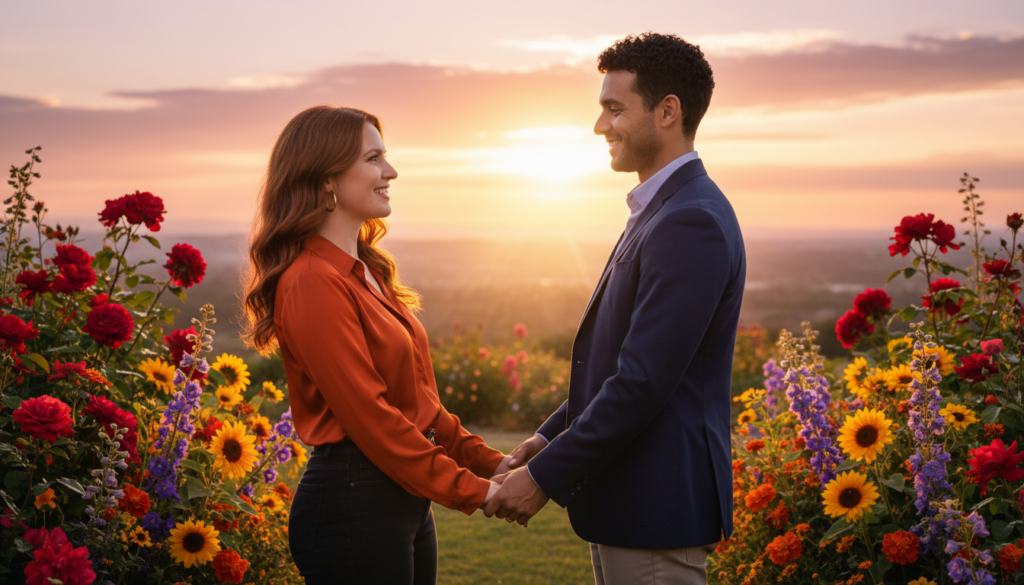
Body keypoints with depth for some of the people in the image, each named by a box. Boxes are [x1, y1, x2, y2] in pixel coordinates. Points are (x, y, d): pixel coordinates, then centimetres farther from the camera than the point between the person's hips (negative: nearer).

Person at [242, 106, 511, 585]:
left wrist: (486, 460, 6)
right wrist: (470, 490, -14)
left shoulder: (366, 271, 13)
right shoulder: (312, 283, -16)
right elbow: (369, 415, -19)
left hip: (405, 500, 9)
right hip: (352, 504, -9)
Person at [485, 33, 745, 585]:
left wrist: (546, 477, -17)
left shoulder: (691, 223, -20)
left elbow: (643, 383, -25)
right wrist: (552, 436, 8)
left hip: (656, 513, -10)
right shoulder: (663, 211, 13)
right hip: (626, 498, 10)